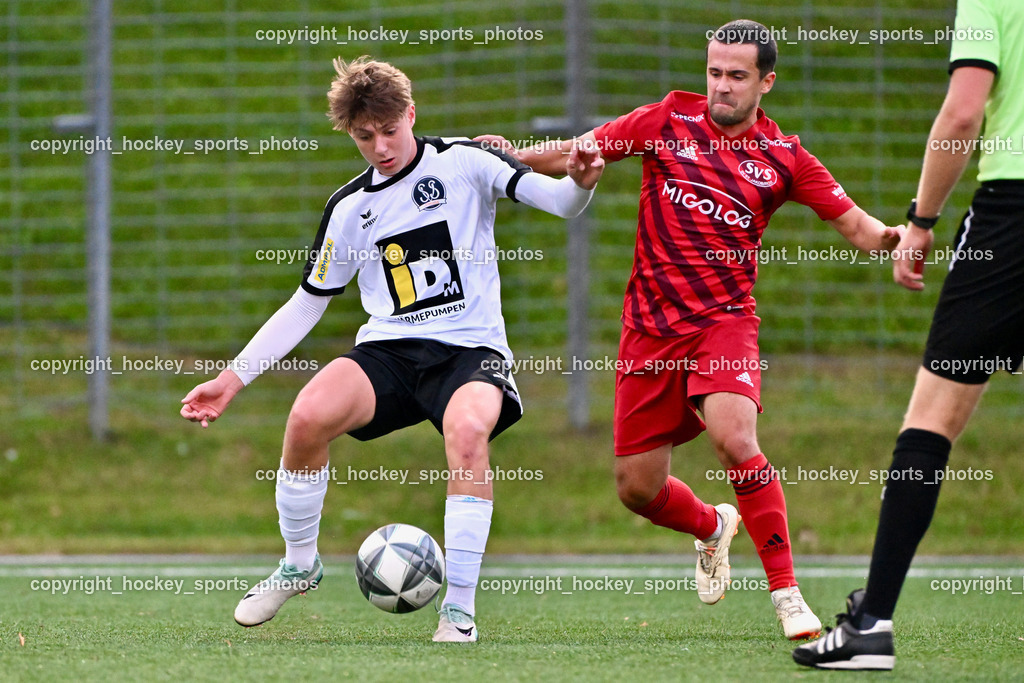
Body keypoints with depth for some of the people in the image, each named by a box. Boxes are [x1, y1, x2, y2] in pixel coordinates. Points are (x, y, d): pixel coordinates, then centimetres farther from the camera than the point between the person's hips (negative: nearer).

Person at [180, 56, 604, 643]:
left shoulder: (462, 163, 1)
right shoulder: (349, 208, 12)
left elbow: (556, 200, -9)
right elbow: (307, 304, 19)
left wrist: (580, 183, -34)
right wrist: (234, 378, 13)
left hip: (472, 349, -3)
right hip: (389, 351, 3)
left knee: (468, 430, -37)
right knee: (308, 416, -26)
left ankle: (460, 606, -28)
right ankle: (299, 566, -2)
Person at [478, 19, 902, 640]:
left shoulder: (783, 157, 2)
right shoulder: (669, 122, 3)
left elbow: (854, 223, 4)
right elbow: (577, 153, 7)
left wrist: (888, 237, -18)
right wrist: (514, 154, -11)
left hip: (725, 320, -2)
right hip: (650, 326, 2)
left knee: (734, 438, -30)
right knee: (638, 490, 4)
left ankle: (787, 594, -20)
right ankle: (711, 528, 40)